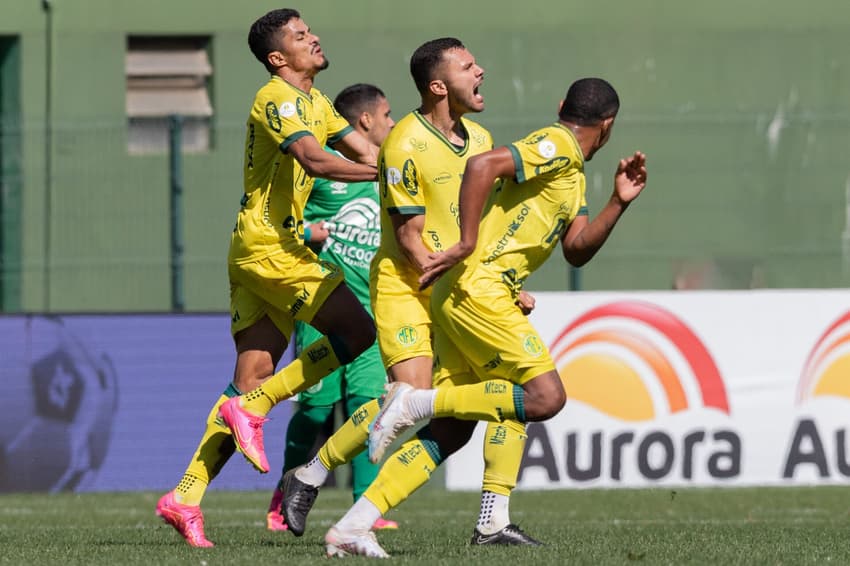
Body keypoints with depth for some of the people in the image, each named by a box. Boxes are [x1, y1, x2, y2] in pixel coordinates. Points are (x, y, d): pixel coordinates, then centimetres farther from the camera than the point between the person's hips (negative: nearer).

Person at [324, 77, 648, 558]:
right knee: (547, 397, -14)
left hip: (462, 300, 10)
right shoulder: (556, 147, -8)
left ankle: (351, 529, 2)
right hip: (479, 289, -10)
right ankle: (416, 402, -14)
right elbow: (483, 165, -22)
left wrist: (619, 202, 9)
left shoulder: (574, 173, 23)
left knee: (453, 429, 6)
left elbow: (577, 249, 21)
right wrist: (468, 244, -22)